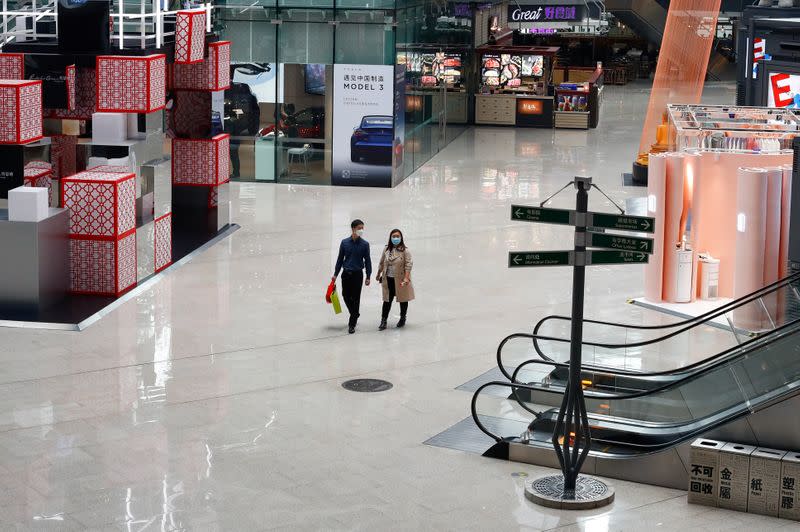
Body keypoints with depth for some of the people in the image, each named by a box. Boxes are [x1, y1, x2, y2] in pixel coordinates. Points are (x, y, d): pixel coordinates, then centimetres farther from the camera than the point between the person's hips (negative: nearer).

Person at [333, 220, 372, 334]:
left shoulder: (365, 244, -5)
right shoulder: (345, 242, -1)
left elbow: (367, 261, 0)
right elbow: (340, 259, 7)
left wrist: (368, 277, -2)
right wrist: (335, 274, 8)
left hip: (357, 274, -2)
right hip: (346, 273, 2)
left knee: (355, 299, 1)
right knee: (346, 296, 10)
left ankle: (352, 324, 7)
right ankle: (355, 315, 35)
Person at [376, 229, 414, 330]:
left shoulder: (405, 251, -11)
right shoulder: (386, 249, 2)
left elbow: (409, 265, -14)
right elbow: (381, 263, 12)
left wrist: (406, 278, -22)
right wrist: (378, 274, 18)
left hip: (400, 280, -3)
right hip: (388, 279, 3)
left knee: (403, 300, 12)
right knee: (387, 300, 5)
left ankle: (403, 318, 30)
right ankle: (383, 320, 11)